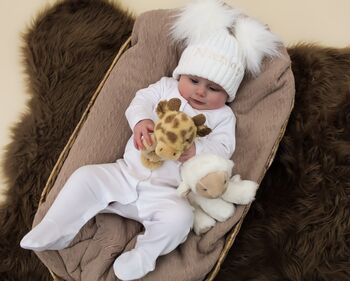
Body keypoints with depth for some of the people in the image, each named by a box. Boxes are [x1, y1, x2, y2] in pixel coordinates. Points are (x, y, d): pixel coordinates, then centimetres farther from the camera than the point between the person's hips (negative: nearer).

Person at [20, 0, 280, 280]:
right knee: (85, 177, -10)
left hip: (164, 192, -3)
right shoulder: (165, 87, 10)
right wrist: (141, 121, -25)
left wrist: (196, 149, -29)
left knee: (180, 217, -32)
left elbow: (222, 148, -8)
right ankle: (53, 231, 2)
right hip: (126, 173, 3)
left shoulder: (223, 116, 4)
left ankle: (142, 257, -11)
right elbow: (141, 101, -2)